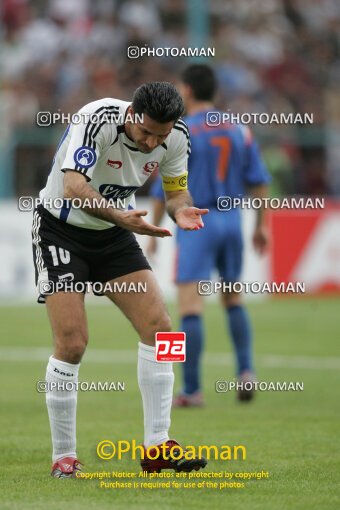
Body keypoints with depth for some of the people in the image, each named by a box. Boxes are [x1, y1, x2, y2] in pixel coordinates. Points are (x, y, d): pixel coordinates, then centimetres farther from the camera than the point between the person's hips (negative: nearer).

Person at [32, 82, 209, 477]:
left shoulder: (176, 136, -12)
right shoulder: (98, 119, -30)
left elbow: (175, 192, 4)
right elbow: (74, 188, -39)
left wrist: (180, 211, -20)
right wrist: (119, 216, -54)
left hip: (114, 235, 6)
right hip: (61, 231, -5)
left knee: (158, 327, -7)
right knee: (71, 343, -15)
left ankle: (156, 447, -1)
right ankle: (63, 456, -1)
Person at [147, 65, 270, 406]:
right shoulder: (238, 131, 7)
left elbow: (163, 190, -8)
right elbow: (259, 180, 7)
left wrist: (153, 234, -1)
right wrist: (260, 226, 15)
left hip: (195, 224, -6)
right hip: (231, 222, 6)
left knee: (190, 307, -5)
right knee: (233, 301, 22)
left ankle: (192, 389, -8)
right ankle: (245, 370, 5)